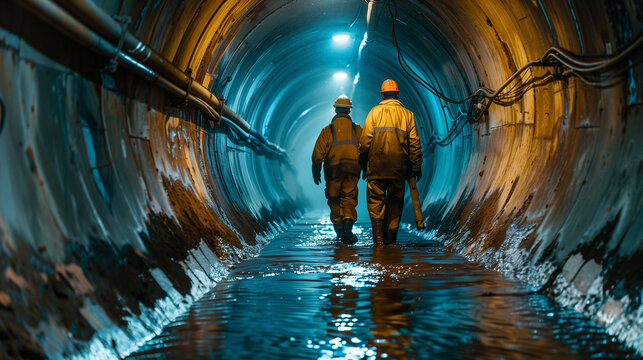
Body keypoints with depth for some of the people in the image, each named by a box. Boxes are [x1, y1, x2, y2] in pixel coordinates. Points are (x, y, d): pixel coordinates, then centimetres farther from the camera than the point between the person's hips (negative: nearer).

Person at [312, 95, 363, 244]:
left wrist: (316, 172, 8)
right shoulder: (357, 129, 9)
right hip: (352, 170, 0)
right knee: (349, 199, -1)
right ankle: (348, 229, -21)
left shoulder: (328, 130, 6)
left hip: (333, 170, 0)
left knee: (335, 200, 13)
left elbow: (318, 152, 2)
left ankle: (339, 229, 13)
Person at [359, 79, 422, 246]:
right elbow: (415, 143, 3)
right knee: (395, 203, 13)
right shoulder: (407, 114, 6)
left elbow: (365, 140, -3)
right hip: (399, 168, 2)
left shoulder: (375, 112, 1)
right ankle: (391, 239, 14)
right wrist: (416, 167, 8)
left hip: (376, 167, -2)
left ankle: (378, 238, -8)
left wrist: (363, 164, 6)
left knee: (375, 201, 4)